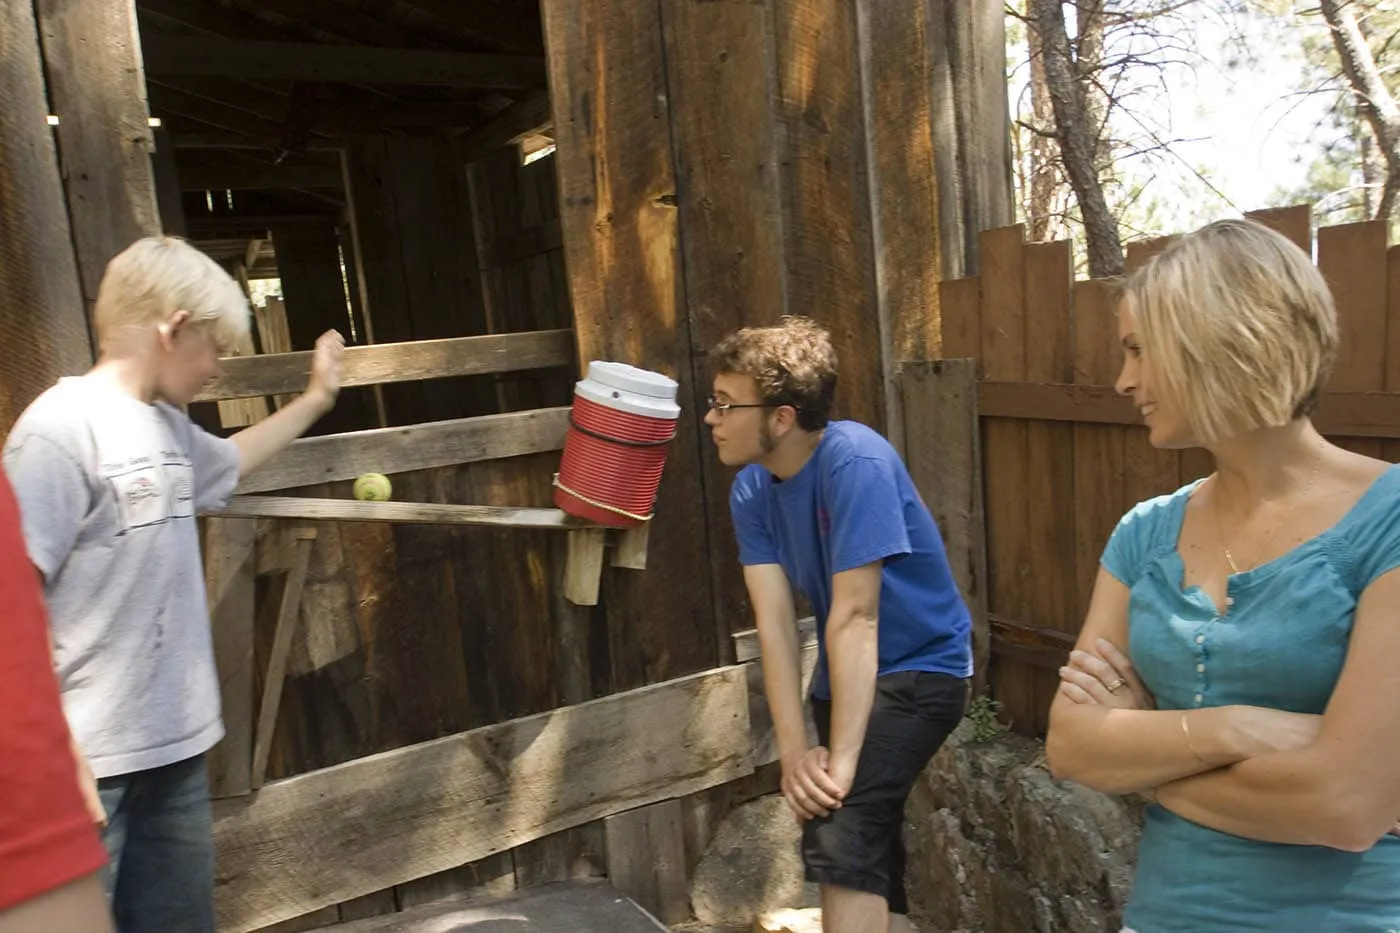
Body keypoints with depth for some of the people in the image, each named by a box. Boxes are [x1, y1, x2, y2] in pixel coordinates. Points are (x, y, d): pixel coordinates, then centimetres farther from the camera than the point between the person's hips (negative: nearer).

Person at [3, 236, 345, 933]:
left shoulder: (169, 427, 9)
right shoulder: (62, 428, -17)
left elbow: (226, 464, 32)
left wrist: (316, 399, 34)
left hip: (173, 744, 8)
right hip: (87, 756, -8)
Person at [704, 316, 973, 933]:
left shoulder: (854, 462, -27)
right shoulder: (751, 489, -8)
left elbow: (853, 617, -29)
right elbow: (774, 621, -14)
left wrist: (841, 759, -28)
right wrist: (793, 753, -21)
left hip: (920, 668, -7)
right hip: (845, 675, 7)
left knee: (840, 838, -23)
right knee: (869, 848, 19)